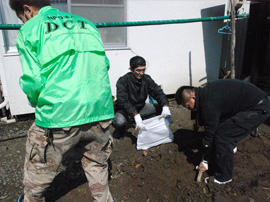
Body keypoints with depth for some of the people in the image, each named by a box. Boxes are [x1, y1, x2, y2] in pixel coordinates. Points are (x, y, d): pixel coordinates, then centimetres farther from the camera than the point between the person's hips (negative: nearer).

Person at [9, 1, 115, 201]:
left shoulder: (29, 30, 2)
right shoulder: (87, 24, 16)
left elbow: (33, 81, -5)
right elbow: (104, 64, 14)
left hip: (58, 116, -4)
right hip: (100, 112, 5)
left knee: (37, 175, 21)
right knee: (97, 166, 26)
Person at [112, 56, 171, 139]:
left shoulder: (146, 78, -6)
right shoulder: (123, 81, -22)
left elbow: (158, 92, -10)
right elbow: (123, 101, -34)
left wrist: (165, 106, -31)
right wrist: (136, 115, -49)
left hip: (140, 108, 5)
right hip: (125, 110, -5)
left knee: (161, 108, -14)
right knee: (119, 122, -37)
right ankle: (120, 130, 0)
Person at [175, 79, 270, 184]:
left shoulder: (208, 103, -26)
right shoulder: (204, 90, 3)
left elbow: (210, 133, -17)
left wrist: (205, 161, -4)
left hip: (259, 108, -10)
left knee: (222, 135, -14)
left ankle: (223, 177, 3)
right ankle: (231, 146, 45)